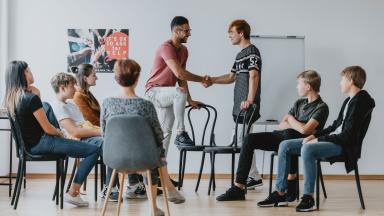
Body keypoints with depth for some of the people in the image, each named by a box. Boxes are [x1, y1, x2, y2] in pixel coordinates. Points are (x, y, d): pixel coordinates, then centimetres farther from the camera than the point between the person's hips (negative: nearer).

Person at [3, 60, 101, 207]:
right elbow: (48, 129, -16)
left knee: (46, 106, 32)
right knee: (95, 150, -11)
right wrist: (60, 133, 1)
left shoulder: (11, 98, 3)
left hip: (28, 144, 10)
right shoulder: (31, 99, -22)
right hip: (41, 144, -10)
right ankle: (72, 193, -8)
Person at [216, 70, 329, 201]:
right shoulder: (299, 103, 16)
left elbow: (305, 130, -23)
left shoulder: (321, 107, -9)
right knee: (250, 139, -10)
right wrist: (298, 126, -8)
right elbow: (280, 126, 11)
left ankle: (291, 185, -31)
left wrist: (291, 120, -3)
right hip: (282, 137, 8)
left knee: (289, 133, -41)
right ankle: (239, 187, -15)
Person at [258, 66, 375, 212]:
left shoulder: (360, 102, -14)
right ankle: (280, 193, 0)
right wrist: (314, 136, 7)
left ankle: (308, 197, -29)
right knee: (285, 146, 1)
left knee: (307, 149, -37)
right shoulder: (349, 101, 16)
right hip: (332, 139, 10)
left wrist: (318, 140, -17)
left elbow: (348, 135, -20)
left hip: (344, 145, -10)